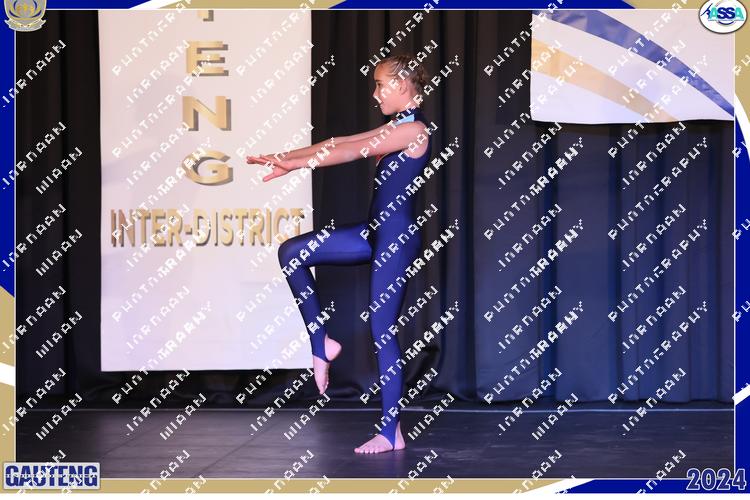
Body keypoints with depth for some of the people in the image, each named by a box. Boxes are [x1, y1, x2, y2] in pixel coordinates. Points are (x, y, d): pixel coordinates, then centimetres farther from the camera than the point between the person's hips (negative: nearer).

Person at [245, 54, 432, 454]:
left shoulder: (414, 130, -14)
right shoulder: (398, 127, 16)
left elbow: (350, 151, -18)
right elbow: (340, 143, 12)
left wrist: (294, 164, -15)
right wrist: (285, 157, 5)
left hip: (397, 236, -9)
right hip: (378, 232, 9)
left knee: (382, 332, -6)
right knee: (292, 252, 2)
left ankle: (391, 433, 1)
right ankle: (321, 344, 7)